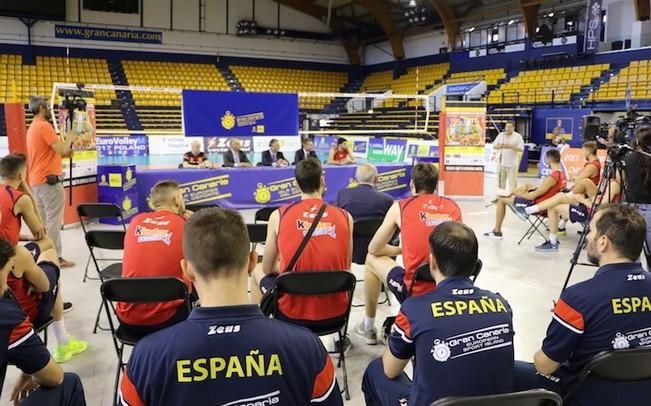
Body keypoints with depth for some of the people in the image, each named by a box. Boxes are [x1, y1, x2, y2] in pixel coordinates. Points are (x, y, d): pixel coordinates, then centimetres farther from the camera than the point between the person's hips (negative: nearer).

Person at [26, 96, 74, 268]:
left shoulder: (32, 127, 17)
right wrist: (68, 138, -1)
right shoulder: (44, 126, -13)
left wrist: (65, 151, 11)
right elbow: (62, 150, -18)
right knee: (54, 220, -6)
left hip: (36, 180, 10)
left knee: (41, 220, 12)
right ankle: (56, 257, -4)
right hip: (49, 179, -10)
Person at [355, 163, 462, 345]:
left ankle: (368, 328, 33)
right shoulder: (453, 207, 8)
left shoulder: (400, 206, 0)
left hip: (414, 293, -4)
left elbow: (374, 249, 10)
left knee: (372, 260, 23)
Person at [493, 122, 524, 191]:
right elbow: (494, 146, 7)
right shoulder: (501, 135, 7)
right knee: (500, 182, 9)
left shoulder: (518, 136, -2)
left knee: (512, 184, -1)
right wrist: (500, 146, -15)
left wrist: (511, 146, -21)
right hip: (501, 163, 3)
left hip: (512, 164, -3)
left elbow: (521, 149, -8)